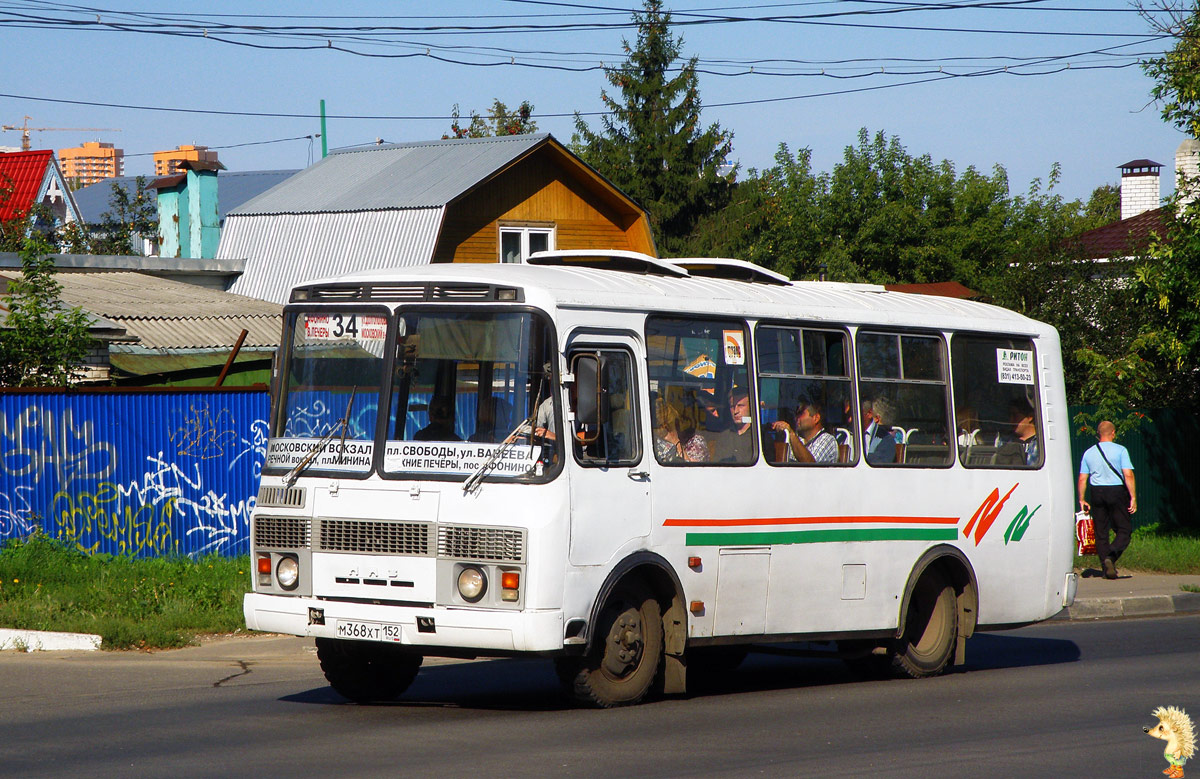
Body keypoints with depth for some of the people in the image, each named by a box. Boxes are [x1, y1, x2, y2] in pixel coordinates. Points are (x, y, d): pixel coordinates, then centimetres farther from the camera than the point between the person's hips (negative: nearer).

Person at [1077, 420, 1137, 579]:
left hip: (1097, 493, 4)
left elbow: (1082, 479, 6)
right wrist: (1133, 498, -9)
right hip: (1117, 491, -3)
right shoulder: (1120, 450, -5)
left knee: (1101, 532, 9)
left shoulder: (1089, 453, 7)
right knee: (1124, 530, 2)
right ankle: (1111, 557, -22)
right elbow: (1128, 475, -11)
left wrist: (1081, 500, 14)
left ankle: (1106, 567, 7)